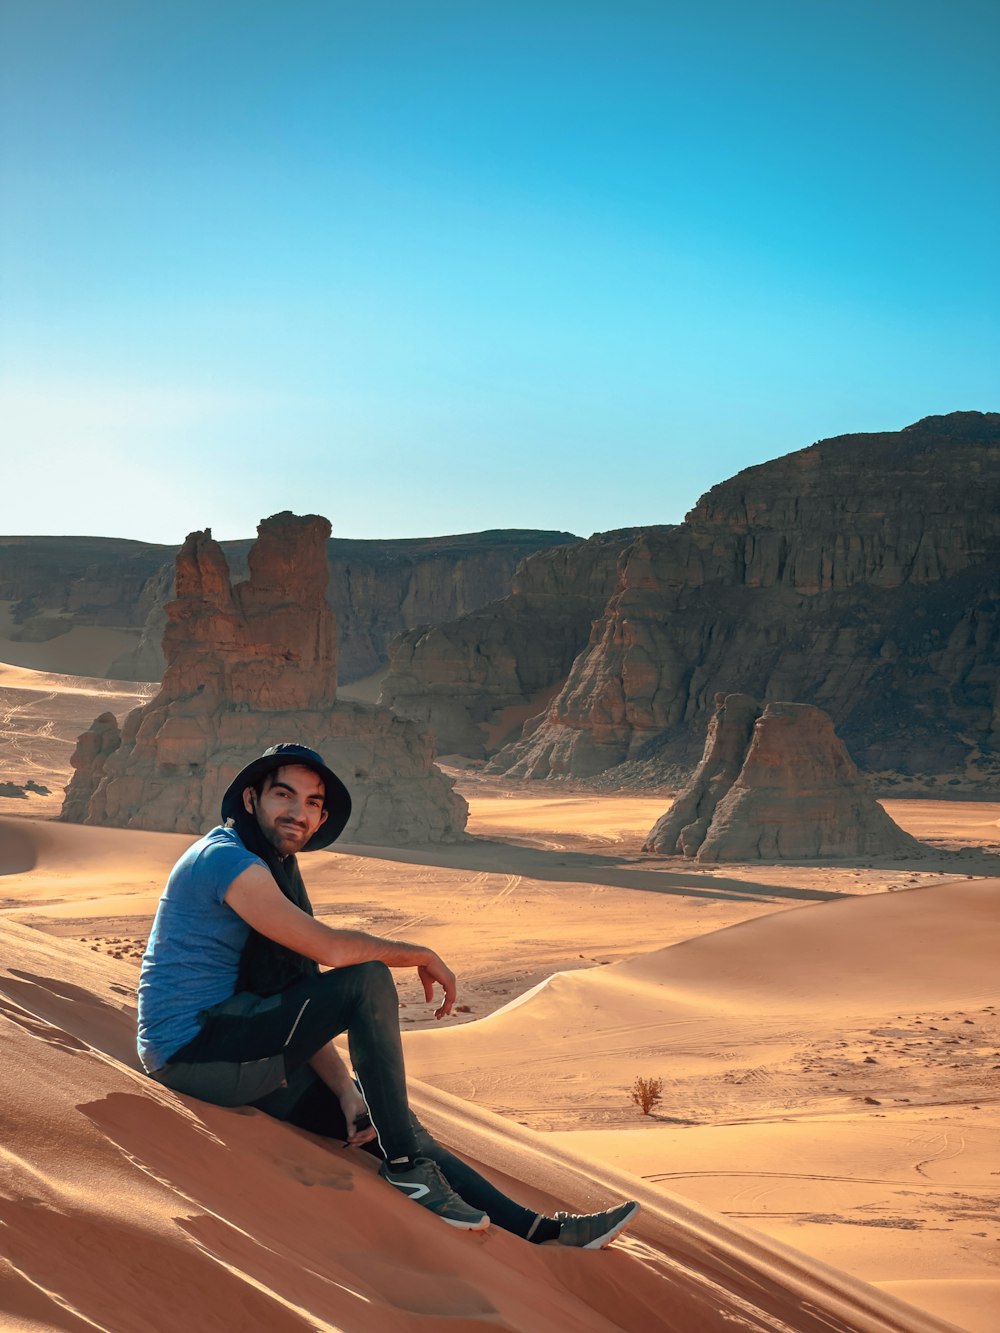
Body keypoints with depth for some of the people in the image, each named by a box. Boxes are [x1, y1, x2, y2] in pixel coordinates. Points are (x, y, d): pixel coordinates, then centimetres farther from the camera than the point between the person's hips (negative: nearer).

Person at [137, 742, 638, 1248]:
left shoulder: (274, 870, 15)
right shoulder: (226, 858, -15)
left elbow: (304, 1007, 10)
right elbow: (329, 947, -24)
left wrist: (346, 1089, -2)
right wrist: (423, 956, -9)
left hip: (236, 1053, 9)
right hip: (191, 1050, -9)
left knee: (390, 1120, 6)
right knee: (367, 980, -19)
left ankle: (536, 1228, 9)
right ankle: (406, 1165, -13)